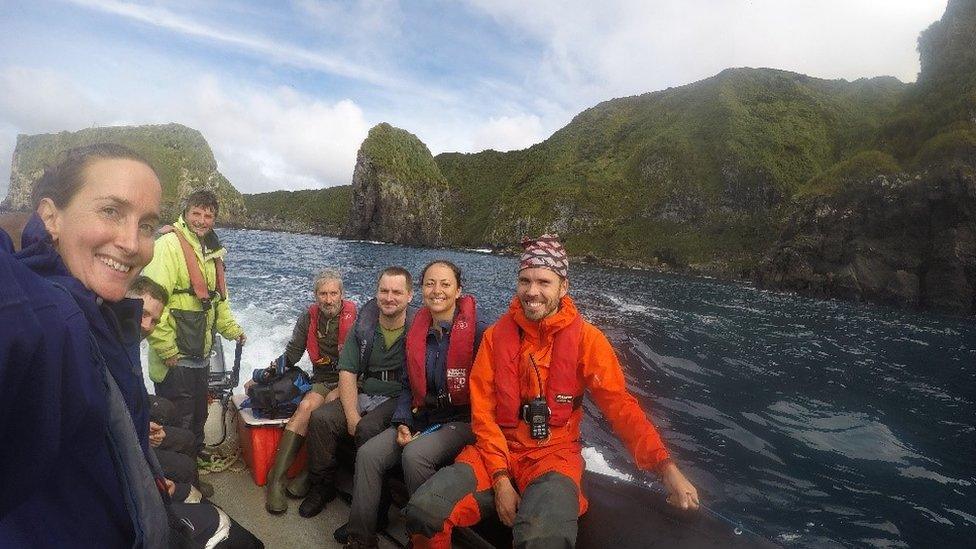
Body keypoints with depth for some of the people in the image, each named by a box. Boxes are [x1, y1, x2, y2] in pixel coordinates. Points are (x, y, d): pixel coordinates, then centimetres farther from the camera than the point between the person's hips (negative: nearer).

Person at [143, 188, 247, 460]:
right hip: (175, 359, -8)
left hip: (201, 356, 8)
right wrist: (167, 350, -21)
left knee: (198, 418, 24)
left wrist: (232, 329, 14)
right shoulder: (168, 245, -16)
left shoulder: (211, 250, 12)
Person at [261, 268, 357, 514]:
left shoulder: (355, 316, -6)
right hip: (321, 381, 3)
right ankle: (276, 479, -23)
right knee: (306, 406, -25)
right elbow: (292, 353, 12)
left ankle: (308, 475, -16)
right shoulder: (308, 317, 7)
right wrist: (270, 371, -3)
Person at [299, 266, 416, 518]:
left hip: (399, 398, -4)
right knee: (320, 418, -16)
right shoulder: (363, 326, 3)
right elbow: (347, 373, 1)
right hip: (364, 394, 5)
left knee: (368, 428, -30)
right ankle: (322, 486, 6)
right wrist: (352, 416, -13)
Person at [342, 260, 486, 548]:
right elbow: (408, 385, 14)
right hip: (422, 418, 6)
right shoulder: (416, 333, 8)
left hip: (461, 420, -6)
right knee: (368, 453, -13)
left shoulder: (477, 331, -12)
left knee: (414, 455, -30)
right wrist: (402, 423, 0)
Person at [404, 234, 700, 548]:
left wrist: (666, 467, -19)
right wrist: (500, 478, -11)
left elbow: (619, 404, -7)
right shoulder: (496, 335, -1)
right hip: (498, 449, 3)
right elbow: (482, 410, -2)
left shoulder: (586, 338, -6)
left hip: (554, 454, -2)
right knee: (424, 511, -18)